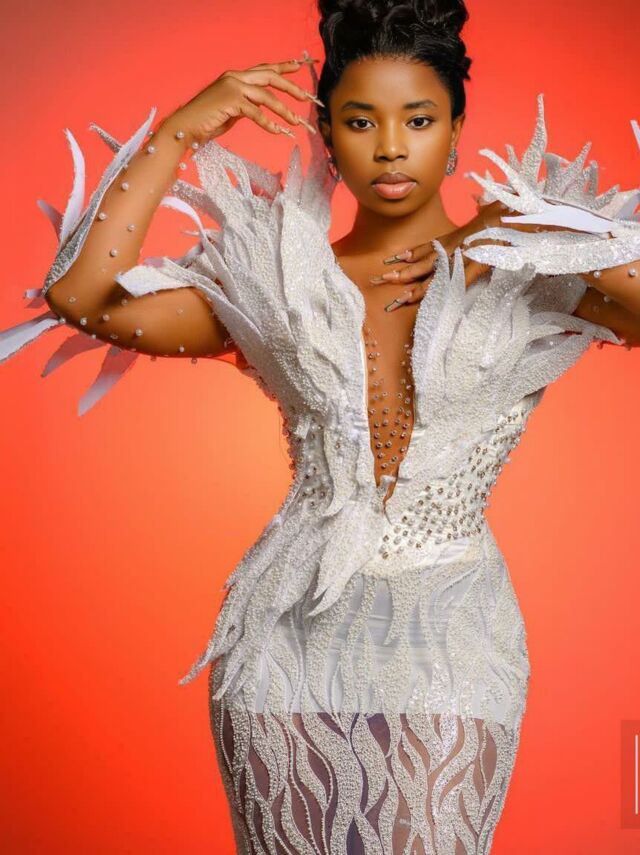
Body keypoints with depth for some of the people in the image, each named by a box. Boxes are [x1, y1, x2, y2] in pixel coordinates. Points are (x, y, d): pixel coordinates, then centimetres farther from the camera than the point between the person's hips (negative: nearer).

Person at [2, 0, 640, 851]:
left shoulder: (526, 269, 0)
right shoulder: (278, 274, 4)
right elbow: (81, 297, -5)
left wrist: (558, 232, -15)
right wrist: (179, 131, -3)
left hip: (449, 644, -1)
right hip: (292, 631, 2)